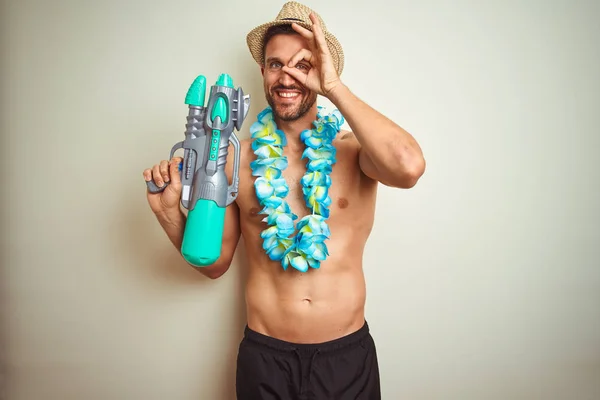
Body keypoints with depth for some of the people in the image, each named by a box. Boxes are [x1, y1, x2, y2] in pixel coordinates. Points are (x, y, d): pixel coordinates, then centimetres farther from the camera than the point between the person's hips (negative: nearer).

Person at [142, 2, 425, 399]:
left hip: (347, 354, 0)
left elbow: (409, 167, -32)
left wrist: (334, 87, -24)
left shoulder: (353, 149, -8)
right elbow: (215, 263, 4)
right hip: (265, 355, 1)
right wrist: (169, 211, -12)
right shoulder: (239, 158, -4)